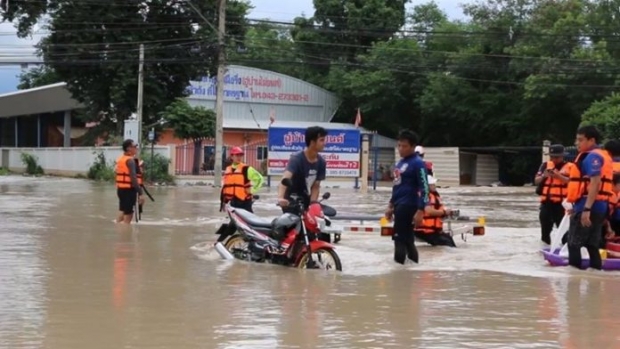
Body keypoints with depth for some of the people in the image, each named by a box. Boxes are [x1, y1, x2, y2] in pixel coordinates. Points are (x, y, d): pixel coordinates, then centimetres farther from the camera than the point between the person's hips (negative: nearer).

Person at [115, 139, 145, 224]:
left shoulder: (119, 159, 13)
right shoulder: (130, 160, -15)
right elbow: (133, 178, -23)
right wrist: (140, 193, -25)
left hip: (120, 188, 9)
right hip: (129, 189, -9)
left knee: (122, 212, 17)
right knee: (128, 214, -6)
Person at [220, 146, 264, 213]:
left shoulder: (246, 169, -5)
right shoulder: (228, 170, 14)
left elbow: (259, 179, -5)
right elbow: (225, 186, 20)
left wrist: (252, 190, -8)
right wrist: (223, 201, 19)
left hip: (244, 202, -6)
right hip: (233, 202, 6)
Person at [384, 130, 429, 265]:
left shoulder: (417, 163, -11)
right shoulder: (400, 162, 16)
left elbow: (424, 188, -15)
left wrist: (420, 211, -21)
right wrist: (391, 206, 23)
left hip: (408, 206, -9)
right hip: (399, 206, 9)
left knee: (400, 239, -10)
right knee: (407, 239, 11)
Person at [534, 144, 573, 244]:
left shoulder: (570, 167, -1)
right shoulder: (546, 165, 12)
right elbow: (536, 181, 8)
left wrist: (559, 176, -22)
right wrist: (544, 176, -12)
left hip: (561, 203, -5)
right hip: (546, 203, 5)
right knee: (545, 229, 11)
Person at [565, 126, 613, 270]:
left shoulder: (593, 157, -14)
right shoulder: (598, 156, 19)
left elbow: (595, 183, -23)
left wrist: (586, 209, -27)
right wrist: (576, 206, 24)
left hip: (589, 207, -10)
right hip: (599, 207, 10)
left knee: (574, 243, -5)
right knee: (592, 243, 12)